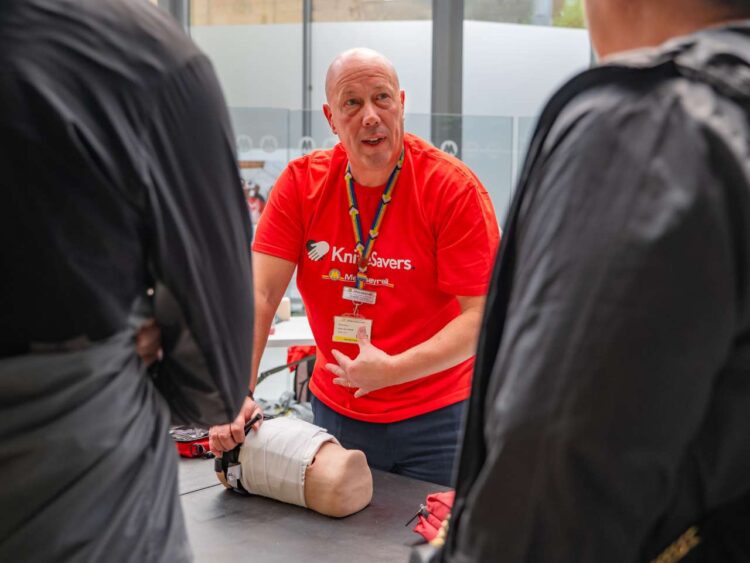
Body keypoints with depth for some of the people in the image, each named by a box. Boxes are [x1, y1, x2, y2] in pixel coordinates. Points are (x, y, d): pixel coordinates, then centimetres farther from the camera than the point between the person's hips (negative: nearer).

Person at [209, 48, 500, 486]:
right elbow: (259, 294, -8)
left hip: (433, 417, -3)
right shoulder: (302, 182, -3)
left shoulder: (454, 188, -14)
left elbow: (481, 316, -16)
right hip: (334, 411, 3)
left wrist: (393, 370, -25)